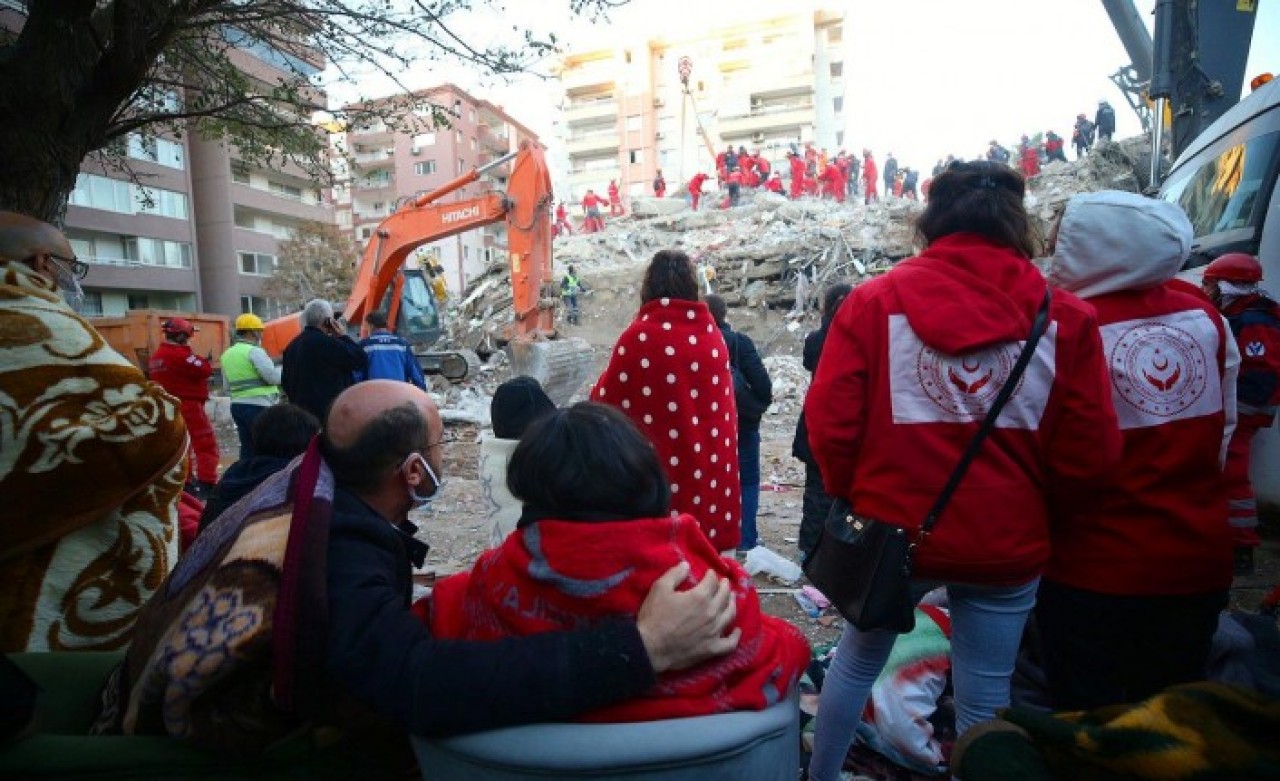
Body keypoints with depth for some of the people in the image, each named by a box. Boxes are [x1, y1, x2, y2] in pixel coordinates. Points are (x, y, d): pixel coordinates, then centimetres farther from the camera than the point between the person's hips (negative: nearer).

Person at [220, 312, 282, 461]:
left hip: (237, 405, 8)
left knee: (247, 449, 10)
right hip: (258, 406, -8)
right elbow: (273, 377, -14)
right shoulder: (254, 351, -10)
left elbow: (227, 386, 19)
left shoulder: (227, 354, 15)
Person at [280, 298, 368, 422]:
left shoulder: (292, 346, 14)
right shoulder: (326, 343, -14)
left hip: (302, 412, 9)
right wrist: (343, 336, -3)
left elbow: (286, 382, 20)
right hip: (329, 412, -9)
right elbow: (362, 361, -15)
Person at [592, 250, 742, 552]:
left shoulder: (640, 335, -12)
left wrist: (597, 391, 17)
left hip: (658, 468, -5)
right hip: (708, 463, 5)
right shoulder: (713, 335, 3)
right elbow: (723, 404, 12)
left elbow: (607, 401, -3)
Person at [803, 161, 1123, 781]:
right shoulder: (1065, 316, -6)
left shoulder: (873, 300, -9)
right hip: (1007, 543, 0)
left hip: (890, 531, 1)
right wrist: (1036, 503, 16)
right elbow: (1089, 454, -4)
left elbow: (830, 425, -10)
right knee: (984, 699, 16)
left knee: (858, 659, 23)